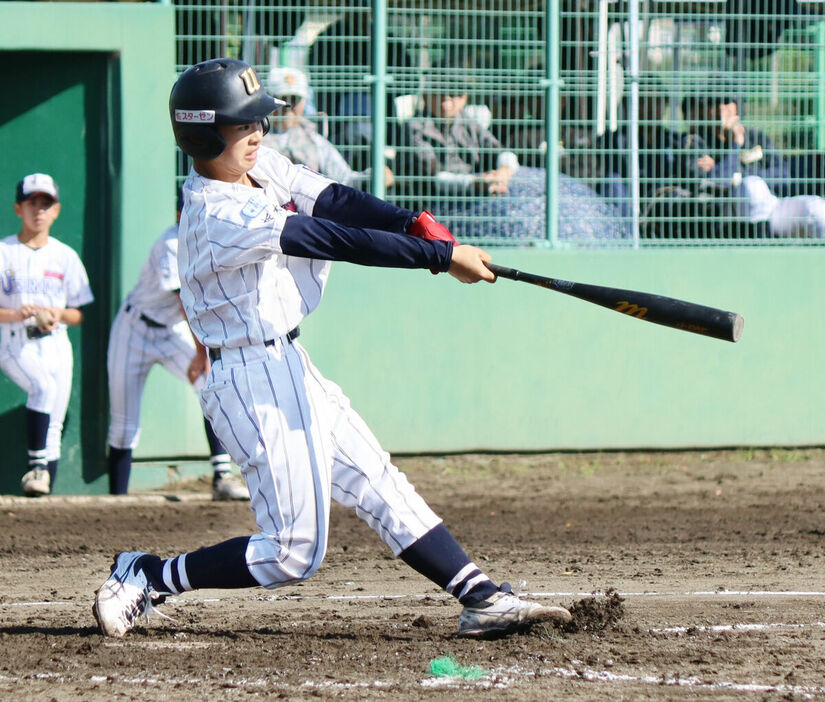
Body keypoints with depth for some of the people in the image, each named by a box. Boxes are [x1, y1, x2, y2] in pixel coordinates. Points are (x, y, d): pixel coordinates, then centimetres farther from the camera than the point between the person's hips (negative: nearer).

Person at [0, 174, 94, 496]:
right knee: (44, 386, -31)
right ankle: (37, 464, -30)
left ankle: (44, 485, 0)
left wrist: (60, 314, -10)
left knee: (54, 425, -3)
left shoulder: (66, 257, 11)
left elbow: (81, 315, 12)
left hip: (55, 345, 4)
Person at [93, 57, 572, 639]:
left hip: (290, 370, 10)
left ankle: (481, 598, 12)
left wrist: (415, 223, -20)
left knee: (380, 483, 10)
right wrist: (442, 256, -24)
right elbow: (338, 242, -25)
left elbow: (335, 201, -3)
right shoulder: (219, 216, -23)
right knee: (293, 552, -6)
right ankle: (147, 577, 2)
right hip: (254, 383, -10)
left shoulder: (262, 168, 6)